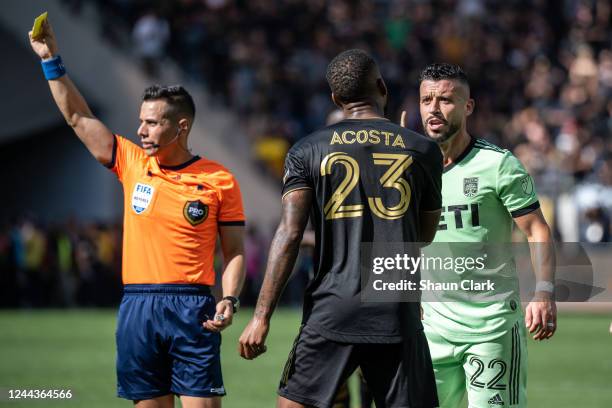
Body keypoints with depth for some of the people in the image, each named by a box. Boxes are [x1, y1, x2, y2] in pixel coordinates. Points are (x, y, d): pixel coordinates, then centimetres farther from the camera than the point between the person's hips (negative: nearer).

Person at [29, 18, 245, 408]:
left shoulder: (219, 180, 1)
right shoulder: (132, 163, 9)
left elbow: (235, 251, 3)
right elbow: (78, 116, 12)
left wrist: (230, 300, -11)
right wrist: (52, 61, 8)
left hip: (191, 309, -3)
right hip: (137, 306, 3)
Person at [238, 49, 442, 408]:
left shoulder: (308, 152, 2)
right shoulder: (422, 150, 5)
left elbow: (289, 235, -6)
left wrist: (262, 316, -6)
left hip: (331, 311, 0)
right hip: (398, 315, 0)